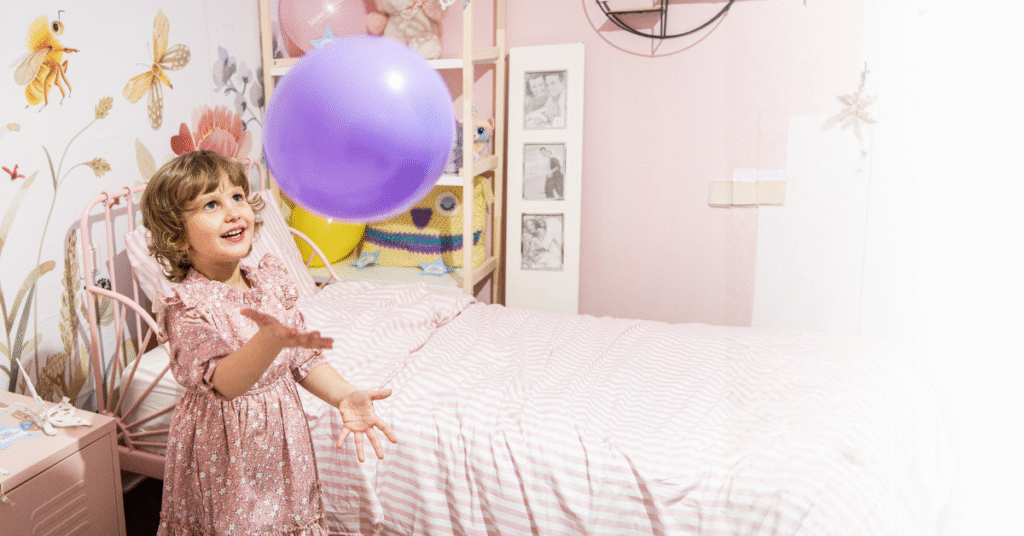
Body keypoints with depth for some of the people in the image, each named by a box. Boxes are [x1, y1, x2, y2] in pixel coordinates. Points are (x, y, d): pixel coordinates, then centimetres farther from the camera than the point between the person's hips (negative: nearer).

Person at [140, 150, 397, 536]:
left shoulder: (271, 282, -3)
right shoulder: (186, 308, -20)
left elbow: (303, 359, 5)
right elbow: (222, 381, -36)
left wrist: (344, 396, -12)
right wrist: (271, 339, -55)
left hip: (282, 439, 5)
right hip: (223, 454, -5)